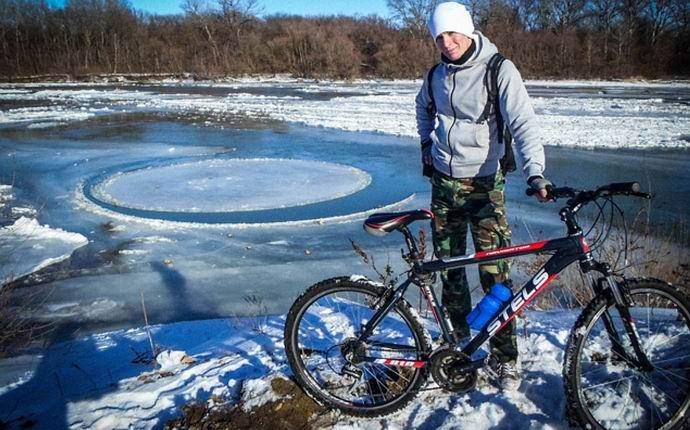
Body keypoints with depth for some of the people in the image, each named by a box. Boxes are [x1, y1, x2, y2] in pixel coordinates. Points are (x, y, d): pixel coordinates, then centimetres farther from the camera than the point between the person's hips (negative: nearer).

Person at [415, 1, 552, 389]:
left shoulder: (499, 70, -11)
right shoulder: (437, 76, 6)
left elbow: (523, 123, -19)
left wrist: (535, 172, -32)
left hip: (484, 184, -5)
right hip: (444, 183, 5)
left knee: (495, 272, -5)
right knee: (449, 267, 11)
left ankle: (504, 357, 10)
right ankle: (458, 338, 28)